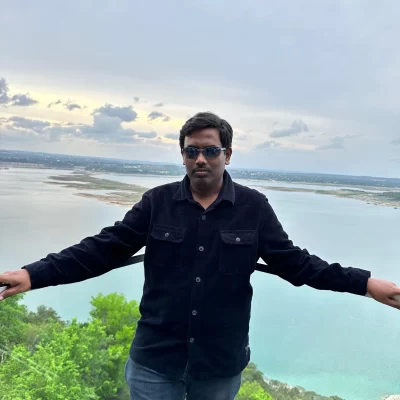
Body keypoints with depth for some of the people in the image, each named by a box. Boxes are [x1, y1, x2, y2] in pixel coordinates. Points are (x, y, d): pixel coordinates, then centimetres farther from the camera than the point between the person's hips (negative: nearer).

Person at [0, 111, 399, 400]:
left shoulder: (254, 207, -5)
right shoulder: (157, 202, -5)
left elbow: (293, 262, -3)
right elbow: (102, 249, -7)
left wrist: (365, 283, -10)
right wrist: (34, 274, -16)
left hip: (221, 364, 1)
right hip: (155, 361, 0)